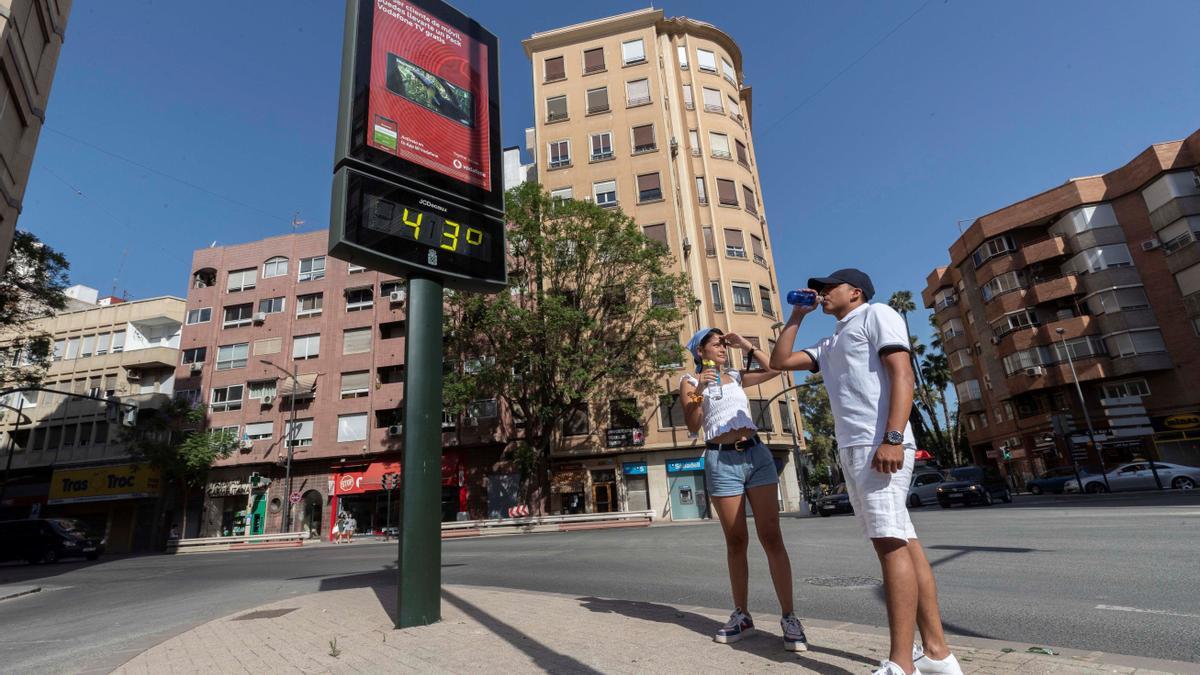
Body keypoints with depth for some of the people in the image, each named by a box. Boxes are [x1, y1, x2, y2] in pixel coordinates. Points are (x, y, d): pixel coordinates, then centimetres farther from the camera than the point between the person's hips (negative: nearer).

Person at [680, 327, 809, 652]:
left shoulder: (737, 377, 19)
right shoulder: (690, 381, 8)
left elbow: (773, 369, 14)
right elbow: (692, 425, -2)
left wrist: (746, 345, 14)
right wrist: (699, 390, -17)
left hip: (756, 454, 3)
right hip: (721, 461, -2)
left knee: (771, 536, -2)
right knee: (736, 541, 5)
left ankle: (789, 617, 2)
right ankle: (741, 615, 17)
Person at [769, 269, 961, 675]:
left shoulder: (877, 314, 4)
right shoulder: (829, 346, 28)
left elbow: (902, 374, -9)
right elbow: (780, 362, 25)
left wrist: (892, 438, -21)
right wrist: (797, 316, 23)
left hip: (879, 445, -8)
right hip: (852, 449, 8)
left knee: (891, 544, -11)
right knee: (903, 544, 6)